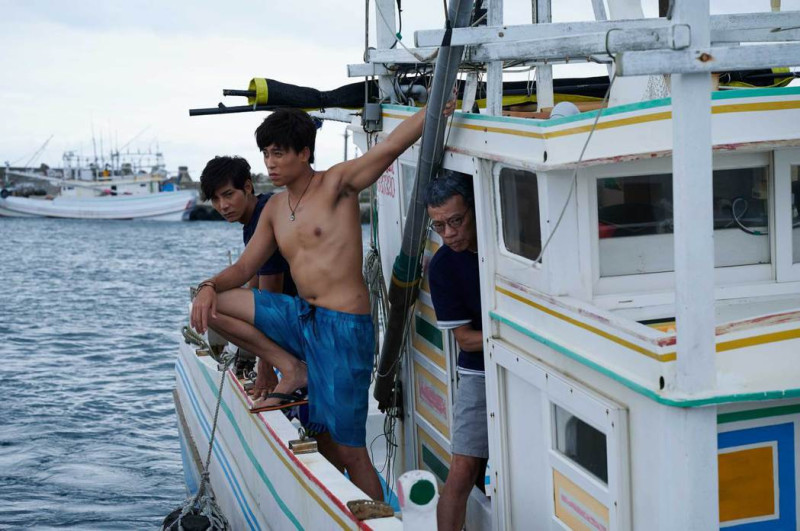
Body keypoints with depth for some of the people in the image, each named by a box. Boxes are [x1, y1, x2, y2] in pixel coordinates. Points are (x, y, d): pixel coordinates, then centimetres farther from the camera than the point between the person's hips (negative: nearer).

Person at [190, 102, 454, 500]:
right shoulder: (275, 208, 13)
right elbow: (244, 267, 17)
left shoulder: (336, 183, -7)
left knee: (349, 451, -6)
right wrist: (209, 287, -4)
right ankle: (292, 369, 4)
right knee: (210, 305, 2)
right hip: (299, 318, 7)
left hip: (343, 327, -7)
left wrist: (439, 107, -32)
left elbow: (392, 144, -19)